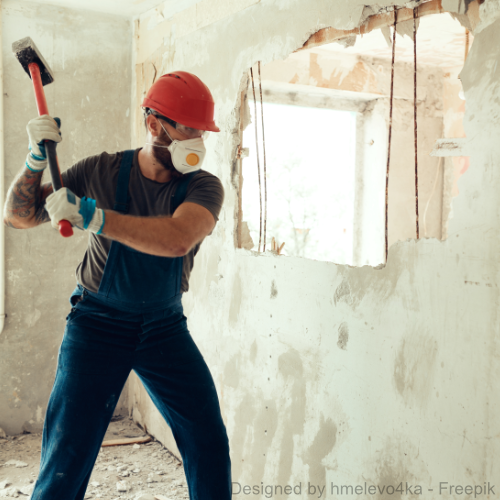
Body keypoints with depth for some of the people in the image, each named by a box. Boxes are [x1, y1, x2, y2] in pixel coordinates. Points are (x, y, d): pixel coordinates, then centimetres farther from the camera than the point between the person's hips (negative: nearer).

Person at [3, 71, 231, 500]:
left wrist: (91, 215, -35)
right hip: (98, 323, -1)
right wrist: (37, 158, -16)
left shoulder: (203, 186, -8)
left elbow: (177, 240, -30)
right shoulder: (102, 171, -5)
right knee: (67, 456, -4)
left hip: (165, 326, 2)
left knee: (209, 443, 4)